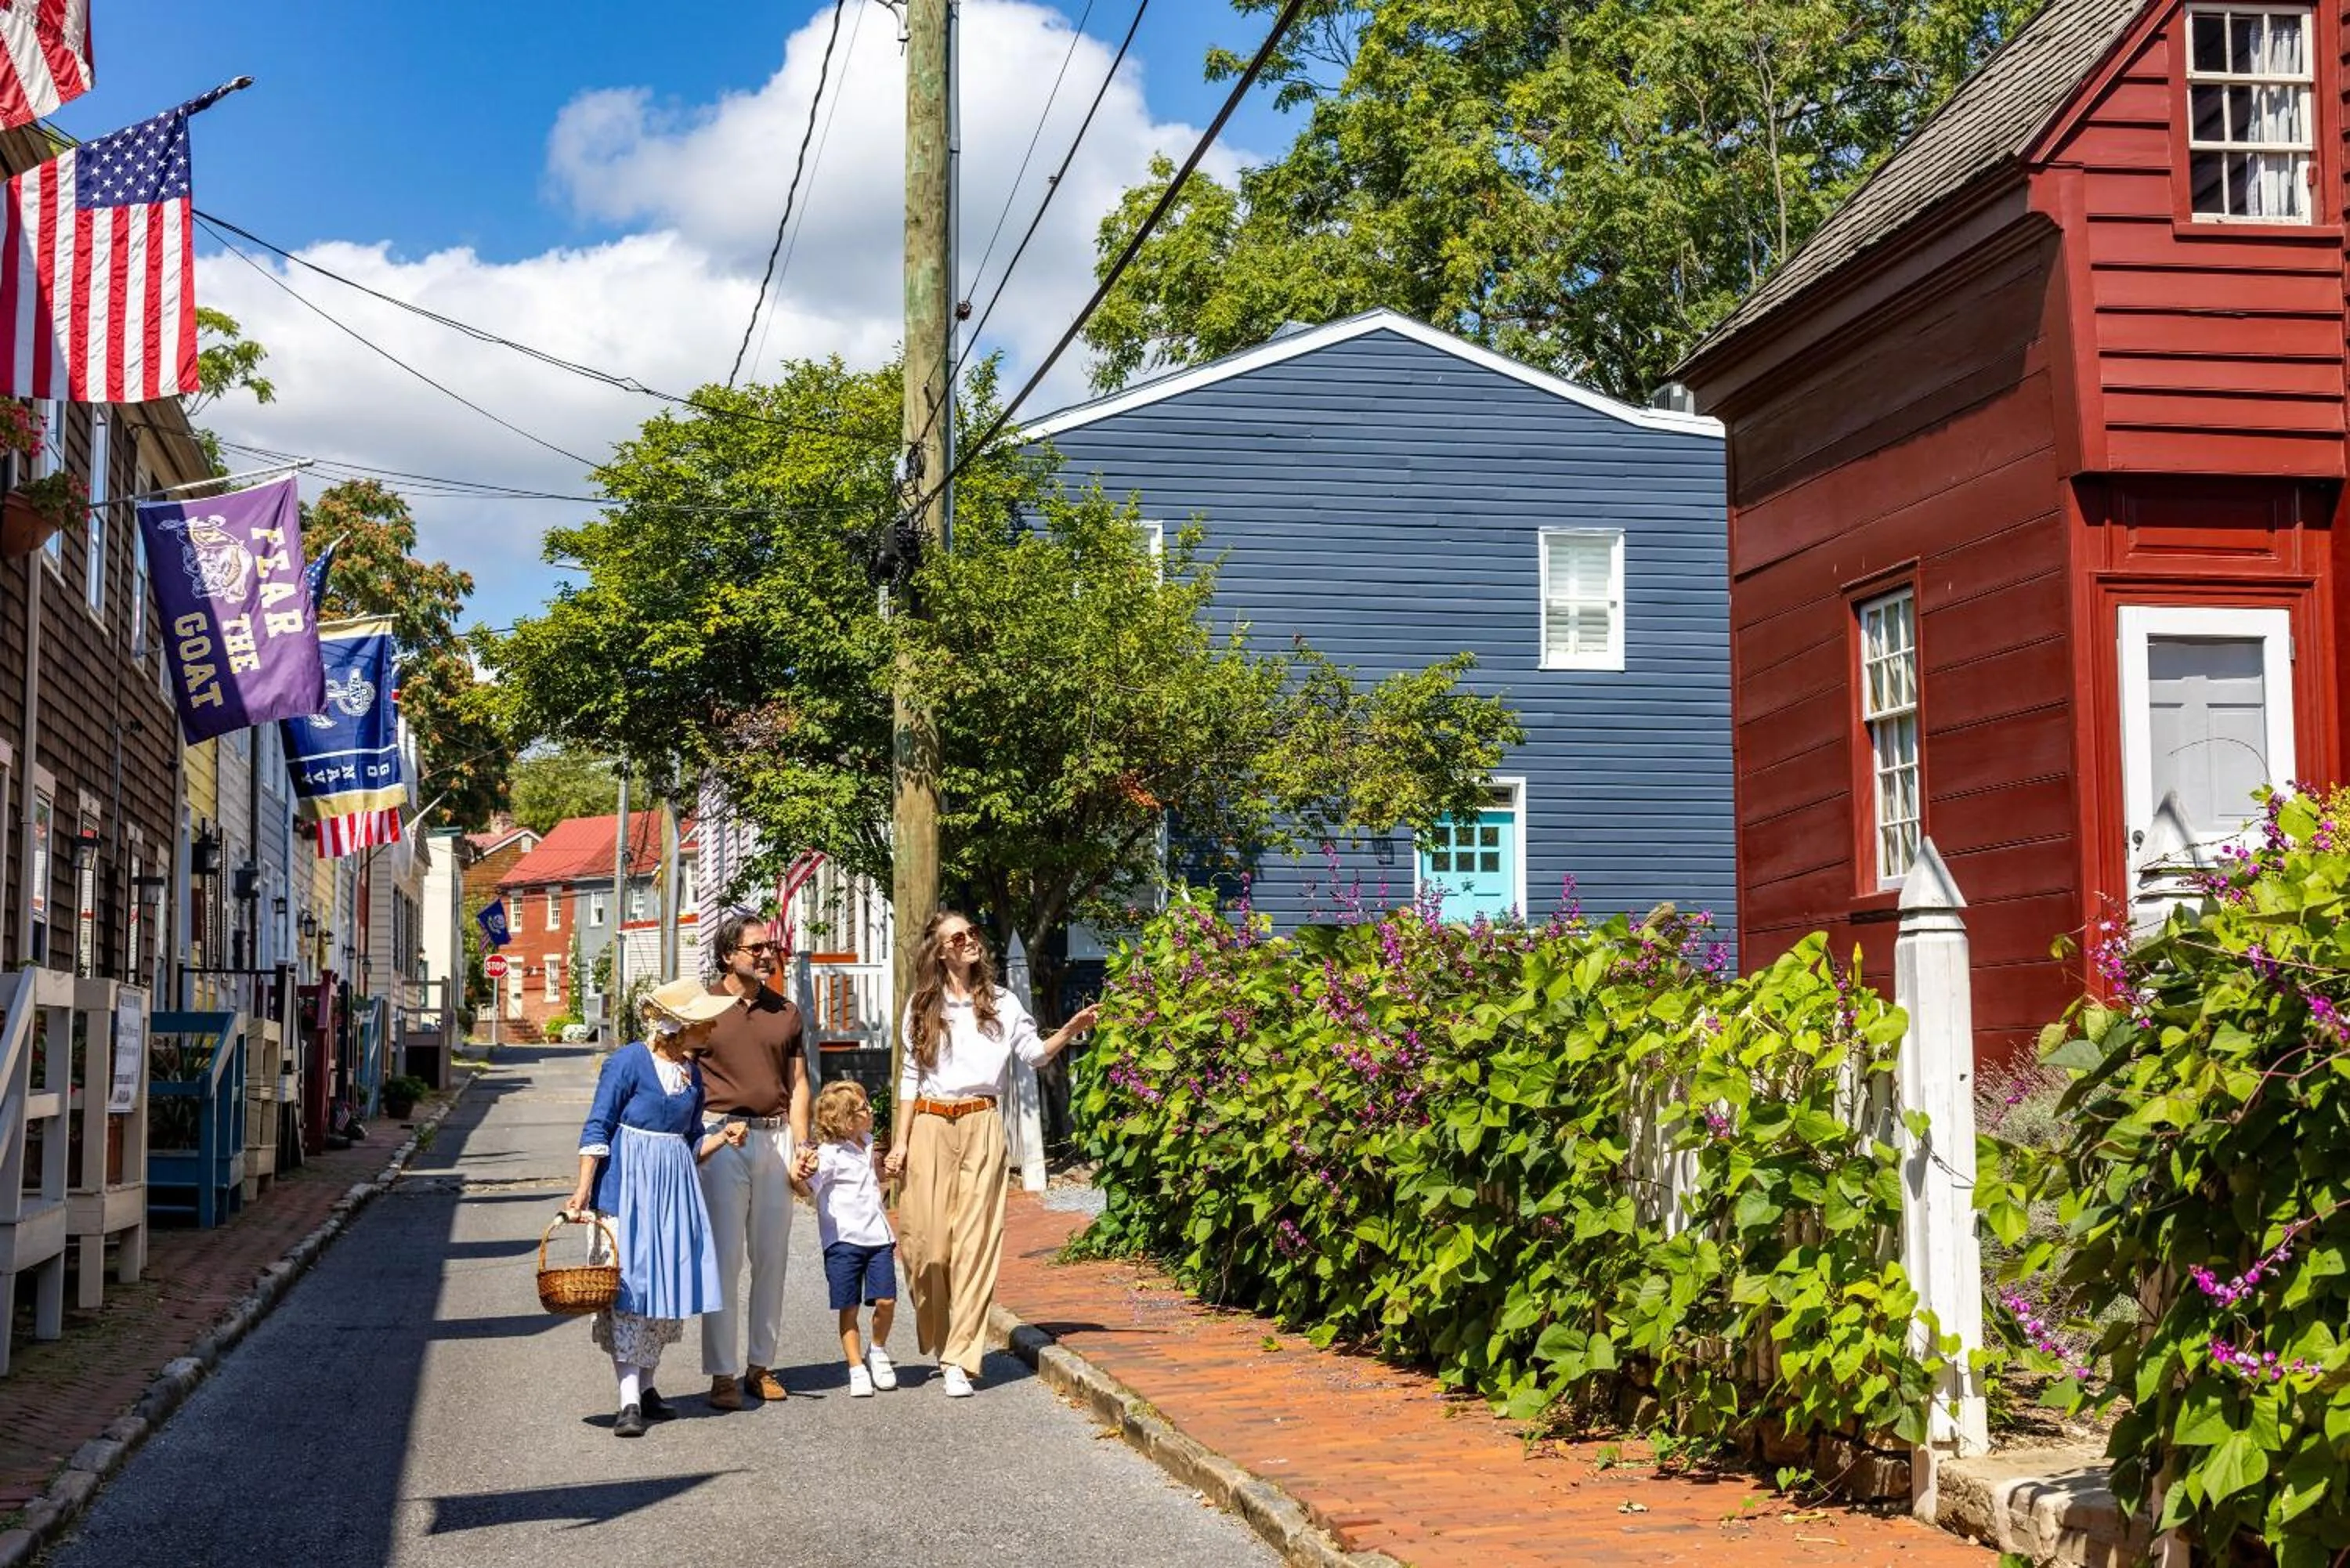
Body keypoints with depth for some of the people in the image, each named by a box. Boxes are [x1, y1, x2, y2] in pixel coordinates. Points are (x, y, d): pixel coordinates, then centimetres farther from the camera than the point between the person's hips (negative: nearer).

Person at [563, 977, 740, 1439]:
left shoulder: (692, 1073, 11)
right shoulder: (628, 1061, -10)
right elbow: (597, 1130, -9)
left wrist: (722, 1138, -2)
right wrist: (582, 1193, -14)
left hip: (674, 1189, 7)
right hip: (625, 1187, -7)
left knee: (668, 1283, 7)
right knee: (628, 1286, -10)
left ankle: (646, 1387, 21)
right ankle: (630, 1402, -11)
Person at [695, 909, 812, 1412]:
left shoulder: (786, 1012, 14)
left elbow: (797, 1083, 14)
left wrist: (801, 1147, 5)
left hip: (775, 1138, 4)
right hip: (721, 1138, -4)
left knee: (771, 1257, 7)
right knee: (724, 1257, -6)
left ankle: (761, 1364, 16)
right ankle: (724, 1373, -1)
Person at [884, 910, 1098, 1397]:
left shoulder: (1002, 1003, 11)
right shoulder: (922, 1007, 11)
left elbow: (1035, 1053, 5)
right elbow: (911, 1077, 12)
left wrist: (1070, 1030, -12)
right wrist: (900, 1141, 7)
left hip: (981, 1125, -1)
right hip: (929, 1125, 1)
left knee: (975, 1242, -7)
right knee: (927, 1242, -5)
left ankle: (959, 1359, -6)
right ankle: (938, 1342, 19)